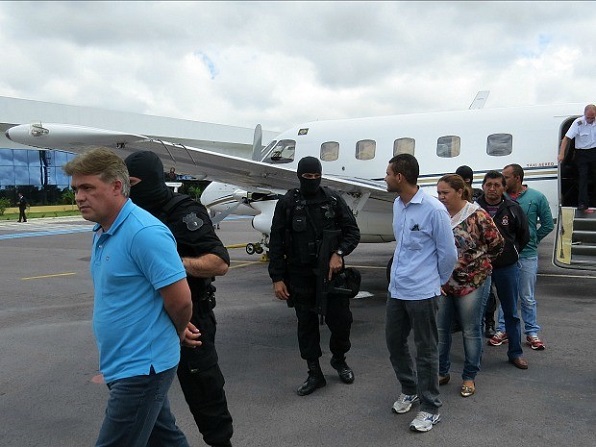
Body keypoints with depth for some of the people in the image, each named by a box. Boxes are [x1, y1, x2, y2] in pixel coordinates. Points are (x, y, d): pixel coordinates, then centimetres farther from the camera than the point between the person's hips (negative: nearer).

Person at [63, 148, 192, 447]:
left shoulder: (145, 233, -22)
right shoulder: (102, 232, 8)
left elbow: (180, 300, -21)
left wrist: (177, 334, -1)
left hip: (141, 368, -9)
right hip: (123, 365, 9)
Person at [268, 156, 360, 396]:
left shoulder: (333, 199, 1)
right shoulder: (287, 203, -1)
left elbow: (352, 231, 3)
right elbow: (276, 243, 0)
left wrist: (339, 253, -14)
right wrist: (277, 278, -4)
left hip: (330, 271, 0)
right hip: (300, 275, 0)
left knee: (341, 319, 2)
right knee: (306, 323, 8)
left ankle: (339, 359, 31)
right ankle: (314, 373, 23)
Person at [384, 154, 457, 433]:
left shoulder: (433, 210, -18)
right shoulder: (397, 205, 5)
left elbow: (448, 254, -9)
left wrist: (436, 282, 4)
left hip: (422, 293, -7)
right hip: (397, 289, 7)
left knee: (426, 350, 6)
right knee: (393, 340, 17)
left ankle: (430, 408, 23)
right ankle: (409, 390, 40)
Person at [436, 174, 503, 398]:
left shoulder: (477, 216, -12)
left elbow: (497, 243, -2)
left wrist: (479, 263, 5)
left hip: (470, 282, -4)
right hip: (441, 283, 4)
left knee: (471, 331, 9)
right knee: (439, 329, 12)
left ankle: (469, 377, 24)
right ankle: (441, 372, 28)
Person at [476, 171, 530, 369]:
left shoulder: (513, 209, -3)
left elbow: (524, 235, 10)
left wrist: (511, 253, 6)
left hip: (507, 267, 1)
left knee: (511, 312, 12)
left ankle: (515, 352, 24)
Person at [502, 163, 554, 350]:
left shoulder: (537, 197, -3)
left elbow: (548, 224, 4)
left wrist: (532, 240, 3)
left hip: (527, 255, -1)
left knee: (528, 297, 8)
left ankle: (532, 333, 20)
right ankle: (502, 330, 22)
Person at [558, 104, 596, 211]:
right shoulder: (578, 123, -14)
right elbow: (566, 138, -16)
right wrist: (561, 154, -24)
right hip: (582, 153, -3)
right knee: (583, 177, -5)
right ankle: (583, 203, -6)